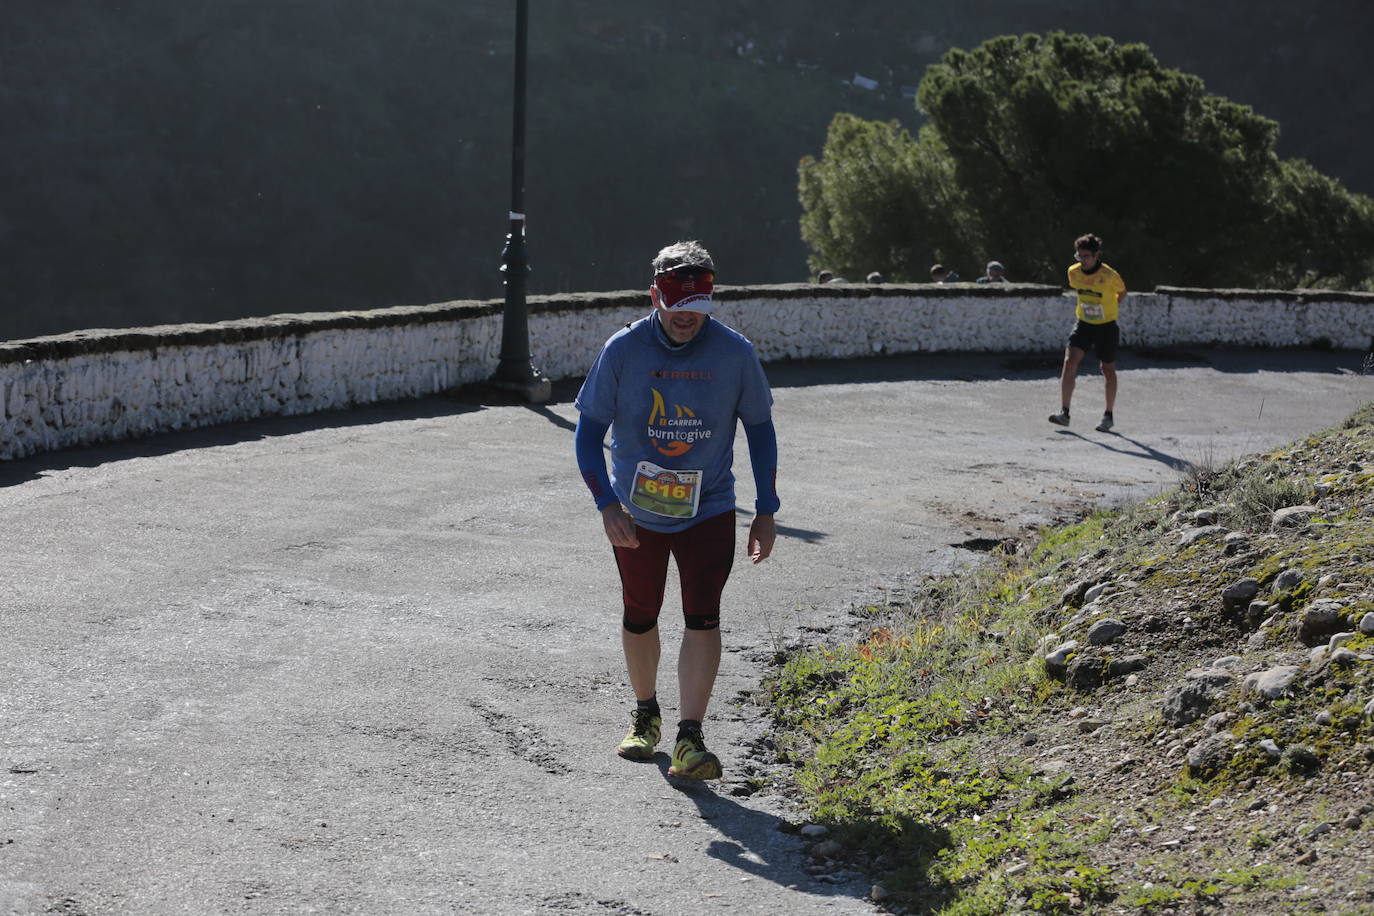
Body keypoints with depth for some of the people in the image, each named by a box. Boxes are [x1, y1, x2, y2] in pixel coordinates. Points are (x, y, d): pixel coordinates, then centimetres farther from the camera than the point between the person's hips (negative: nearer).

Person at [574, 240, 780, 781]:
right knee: (639, 618, 12)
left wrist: (766, 511, 0)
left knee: (702, 618, -13)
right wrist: (607, 506, -17)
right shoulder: (623, 350, -12)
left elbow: (760, 429, 2)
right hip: (637, 512, 1)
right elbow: (588, 430, -6)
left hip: (709, 509, -1)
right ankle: (645, 713, 35)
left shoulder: (735, 353, -10)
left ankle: (690, 738, -13)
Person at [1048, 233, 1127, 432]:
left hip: (1106, 326, -3)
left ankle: (1108, 416, 26)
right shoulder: (1073, 272, -7)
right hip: (1083, 325, 3)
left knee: (1108, 370, 10)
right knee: (1070, 362, -16)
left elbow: (1122, 293, 1)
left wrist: (1111, 310, 5)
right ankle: (1064, 413, -18)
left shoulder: (1109, 276, -19)